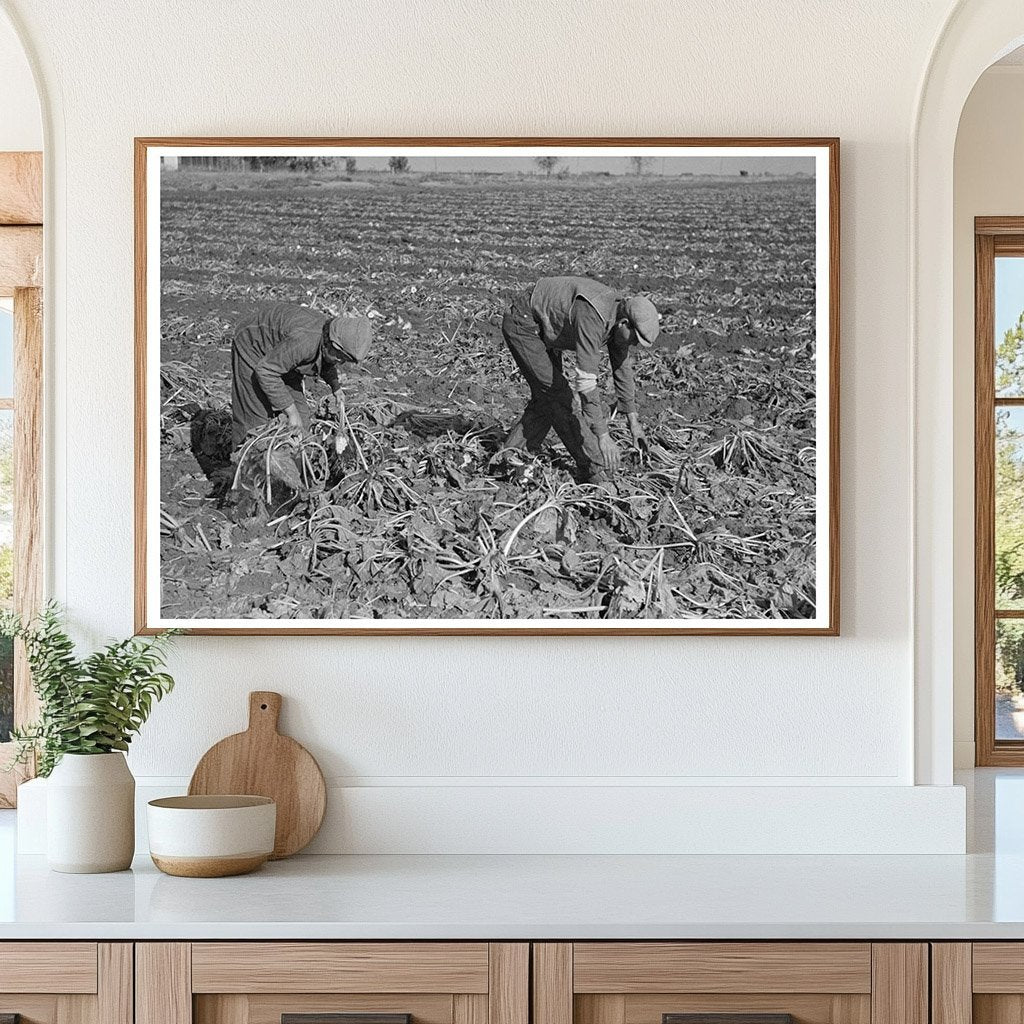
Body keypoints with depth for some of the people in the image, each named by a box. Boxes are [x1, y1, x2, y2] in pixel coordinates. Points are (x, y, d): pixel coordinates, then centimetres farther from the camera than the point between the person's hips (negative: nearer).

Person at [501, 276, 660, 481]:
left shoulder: (621, 313, -9)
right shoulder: (592, 319, -37)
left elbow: (623, 370, 5)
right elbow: (586, 381, -39)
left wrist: (633, 421, 9)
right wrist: (603, 437, -40)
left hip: (544, 331, 10)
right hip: (522, 324, -9)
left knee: (546, 400, 9)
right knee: (557, 396, -12)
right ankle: (594, 468, -10)